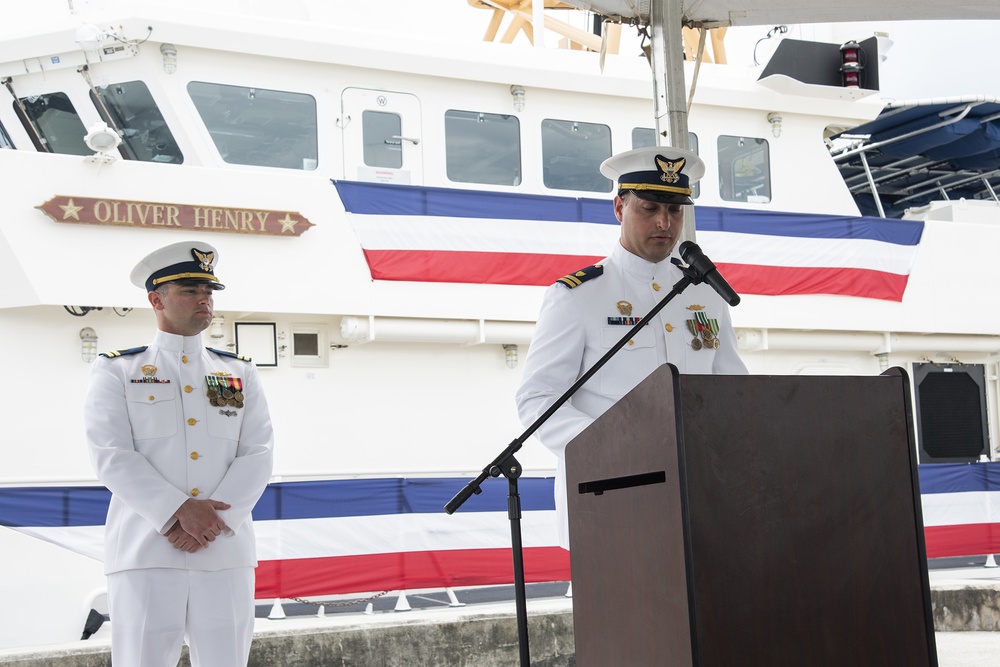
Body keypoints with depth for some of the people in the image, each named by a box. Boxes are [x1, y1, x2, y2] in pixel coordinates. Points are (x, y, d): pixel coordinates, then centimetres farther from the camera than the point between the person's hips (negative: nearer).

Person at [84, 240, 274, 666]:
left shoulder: (240, 373, 15)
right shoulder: (117, 371, 7)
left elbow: (257, 456, 3)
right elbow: (111, 457, -6)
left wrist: (214, 520, -12)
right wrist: (178, 511, -17)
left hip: (227, 552, 3)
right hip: (145, 552, -2)